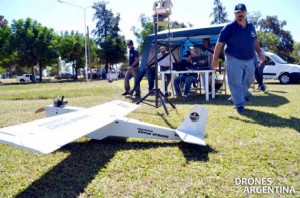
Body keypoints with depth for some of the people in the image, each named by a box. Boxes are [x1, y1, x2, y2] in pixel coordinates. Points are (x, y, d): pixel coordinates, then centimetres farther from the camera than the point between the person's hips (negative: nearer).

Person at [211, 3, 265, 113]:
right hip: (234, 60, -6)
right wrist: (215, 59, -13)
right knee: (236, 84, -6)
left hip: (249, 60, 6)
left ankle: (236, 98, 36)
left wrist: (259, 53, 12)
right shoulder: (229, 28, -9)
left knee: (248, 82, 16)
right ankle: (239, 105, 3)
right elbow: (220, 44, -9)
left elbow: (255, 41, 23)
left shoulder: (251, 27, 9)